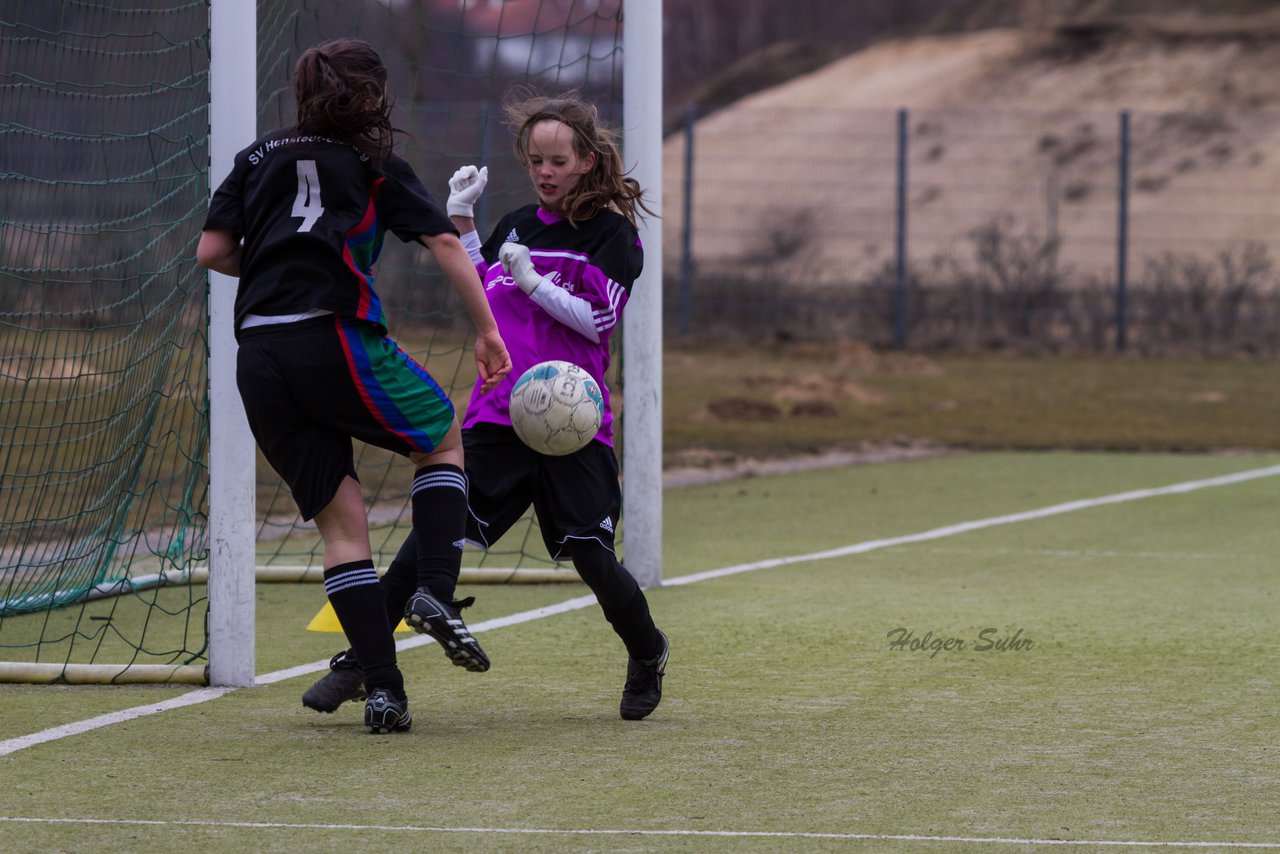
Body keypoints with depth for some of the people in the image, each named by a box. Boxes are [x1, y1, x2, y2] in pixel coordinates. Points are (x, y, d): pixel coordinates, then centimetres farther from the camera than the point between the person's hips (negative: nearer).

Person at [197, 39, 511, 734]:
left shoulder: (258, 159, 21)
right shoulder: (374, 167, 11)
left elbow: (212, 251, 14)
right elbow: (445, 244, 2)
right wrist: (488, 332, 5)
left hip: (259, 357, 4)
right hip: (336, 339, -4)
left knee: (340, 521, 7)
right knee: (442, 438, 21)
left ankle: (382, 688, -3)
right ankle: (432, 591, 0)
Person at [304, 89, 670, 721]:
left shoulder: (612, 233, -2)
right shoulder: (517, 225, 15)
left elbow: (599, 320, -10)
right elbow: (480, 297, 26)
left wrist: (533, 282, -17)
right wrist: (462, 222, 18)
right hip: (497, 412, 4)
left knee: (591, 557, -3)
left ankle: (647, 654, 24)